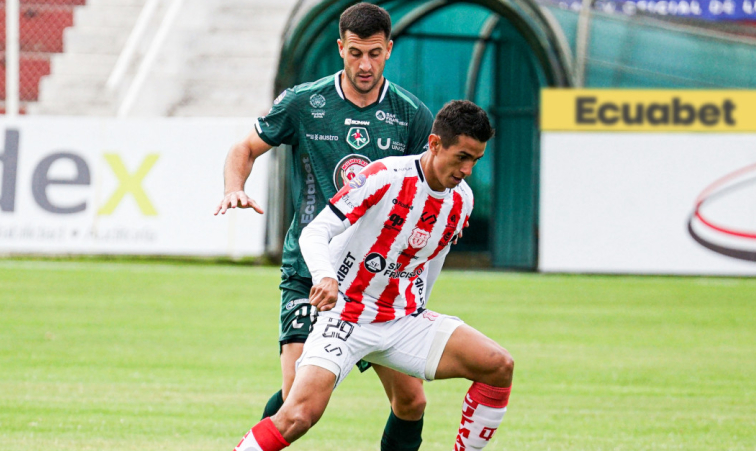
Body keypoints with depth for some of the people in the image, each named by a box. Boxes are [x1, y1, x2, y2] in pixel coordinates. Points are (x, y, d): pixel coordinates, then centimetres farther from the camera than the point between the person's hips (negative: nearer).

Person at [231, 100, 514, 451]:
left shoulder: (462, 201, 3)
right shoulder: (385, 178, -17)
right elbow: (314, 232, -20)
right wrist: (325, 277, -39)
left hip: (403, 320, 6)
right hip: (344, 314, -6)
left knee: (499, 366, -11)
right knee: (299, 416, -25)